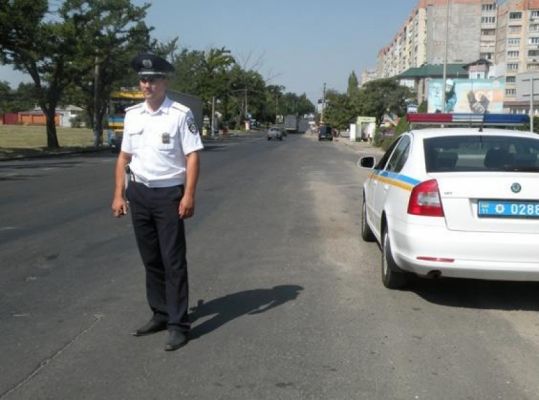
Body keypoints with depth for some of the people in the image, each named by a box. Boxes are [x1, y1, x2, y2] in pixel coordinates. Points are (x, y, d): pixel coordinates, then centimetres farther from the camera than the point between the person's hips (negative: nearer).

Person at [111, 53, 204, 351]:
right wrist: (119, 195, 7)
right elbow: (124, 157, 12)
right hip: (139, 193, 6)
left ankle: (178, 324, 7)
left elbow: (192, 156, -12)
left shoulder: (180, 114, -9)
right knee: (150, 259, 14)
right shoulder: (132, 114, 8)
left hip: (169, 194, -6)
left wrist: (189, 195, -19)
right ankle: (160, 314, 28)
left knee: (173, 260, -2)